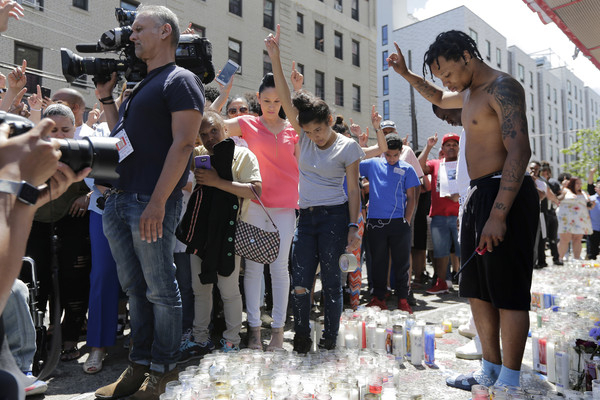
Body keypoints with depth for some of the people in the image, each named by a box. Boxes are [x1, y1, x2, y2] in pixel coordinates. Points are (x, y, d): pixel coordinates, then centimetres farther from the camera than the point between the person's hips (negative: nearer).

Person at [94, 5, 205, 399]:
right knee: (135, 288, 14)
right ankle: (140, 364, 26)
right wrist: (106, 96, 21)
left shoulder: (181, 80, -3)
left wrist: (158, 201, -22)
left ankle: (163, 368, 17)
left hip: (151, 203, -8)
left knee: (160, 289, 1)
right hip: (119, 200, 9)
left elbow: (183, 143, -15)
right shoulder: (139, 86, 23)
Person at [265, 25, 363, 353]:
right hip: (305, 216, 4)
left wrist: (353, 227, -10)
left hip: (334, 216, -4)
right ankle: (301, 341, 16)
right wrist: (275, 57, -10)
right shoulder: (304, 136, 7)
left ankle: (329, 341, 16)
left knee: (331, 280, 2)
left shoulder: (347, 147, -2)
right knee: (300, 282, 2)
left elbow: (354, 190, -2)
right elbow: (285, 99, -2)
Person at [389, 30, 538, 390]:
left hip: (505, 195, -10)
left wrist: (498, 215, -28)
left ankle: (509, 383, 7)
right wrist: (406, 74, 31)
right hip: (478, 197, 10)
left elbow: (520, 151, -22)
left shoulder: (502, 88, -11)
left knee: (508, 293, -4)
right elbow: (439, 99, 42)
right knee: (477, 291, 12)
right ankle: (490, 372, 24)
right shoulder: (469, 93, 19)